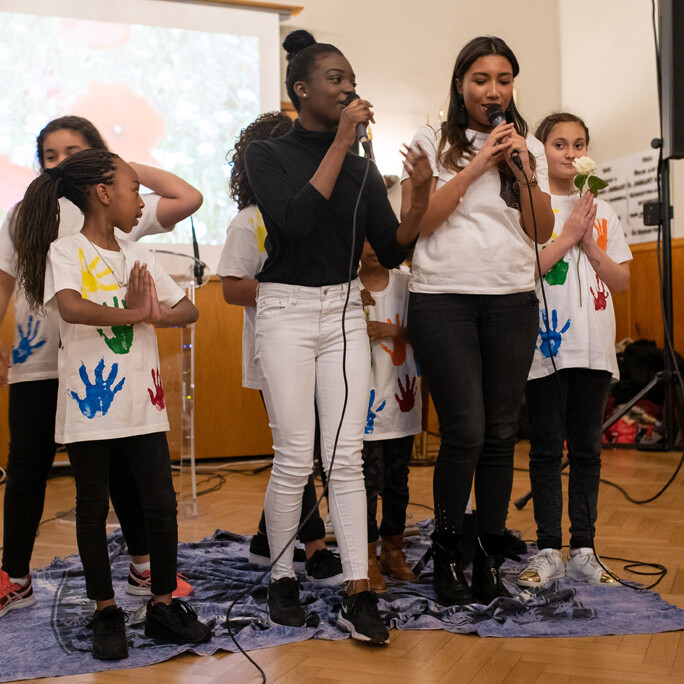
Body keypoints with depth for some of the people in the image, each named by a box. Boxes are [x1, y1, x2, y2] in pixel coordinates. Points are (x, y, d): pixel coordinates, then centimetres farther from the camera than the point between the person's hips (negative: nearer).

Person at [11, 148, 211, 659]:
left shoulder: (139, 256, 11)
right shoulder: (64, 252, -6)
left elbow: (188, 310, 8)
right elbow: (70, 308, -26)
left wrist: (157, 313, -13)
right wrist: (134, 313, -19)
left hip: (142, 401, 5)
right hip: (88, 401, -4)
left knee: (162, 504, 4)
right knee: (93, 508, 7)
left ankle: (164, 604, 18)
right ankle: (106, 612, 21)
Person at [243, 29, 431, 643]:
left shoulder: (362, 166, 10)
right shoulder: (267, 154, -1)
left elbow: (393, 249, 5)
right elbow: (298, 219, -20)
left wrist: (421, 193, -11)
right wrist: (340, 142, -18)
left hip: (345, 310, 3)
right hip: (287, 309, -3)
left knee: (346, 456, -2)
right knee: (295, 459, -3)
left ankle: (359, 595, -1)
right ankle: (282, 579, 16)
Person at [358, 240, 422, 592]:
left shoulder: (407, 283, 5)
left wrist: (394, 331, -13)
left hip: (401, 396, 3)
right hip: (365, 396, -3)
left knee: (398, 479, 11)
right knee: (369, 479, -4)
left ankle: (393, 550, 25)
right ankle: (368, 558, 8)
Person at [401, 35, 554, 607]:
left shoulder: (529, 147, 15)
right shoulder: (432, 142, 5)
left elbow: (543, 232, 7)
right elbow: (418, 221, -6)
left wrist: (523, 169, -5)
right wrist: (475, 166, -9)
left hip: (512, 301, 4)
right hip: (442, 298, -3)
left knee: (501, 434, 2)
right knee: (465, 432, -10)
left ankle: (490, 560, 14)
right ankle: (447, 556, 8)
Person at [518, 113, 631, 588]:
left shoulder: (602, 212, 14)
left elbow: (622, 281, 10)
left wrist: (589, 244, -4)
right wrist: (568, 236, -10)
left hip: (595, 346, 4)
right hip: (548, 343, -4)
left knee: (588, 448, 7)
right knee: (547, 449, 1)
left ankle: (584, 550, 14)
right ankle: (549, 550, 9)